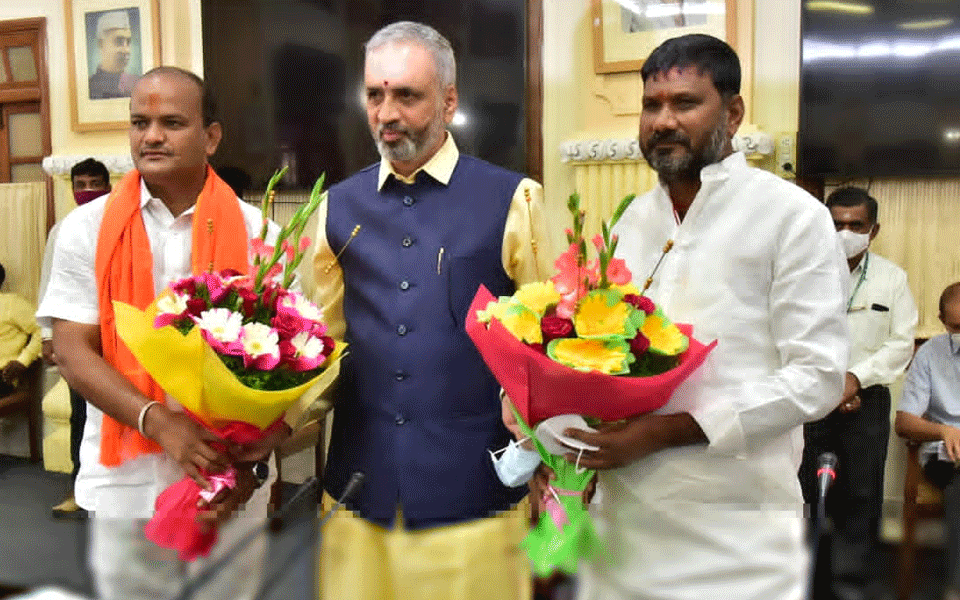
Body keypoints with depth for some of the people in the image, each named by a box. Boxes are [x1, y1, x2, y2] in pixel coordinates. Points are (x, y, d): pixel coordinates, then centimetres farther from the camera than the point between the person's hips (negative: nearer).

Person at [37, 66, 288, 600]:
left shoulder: (256, 232, -2)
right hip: (124, 482, 1)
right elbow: (73, 353, -5)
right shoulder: (87, 229, 0)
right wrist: (158, 421, -19)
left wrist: (254, 455, -13)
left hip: (229, 476, 0)